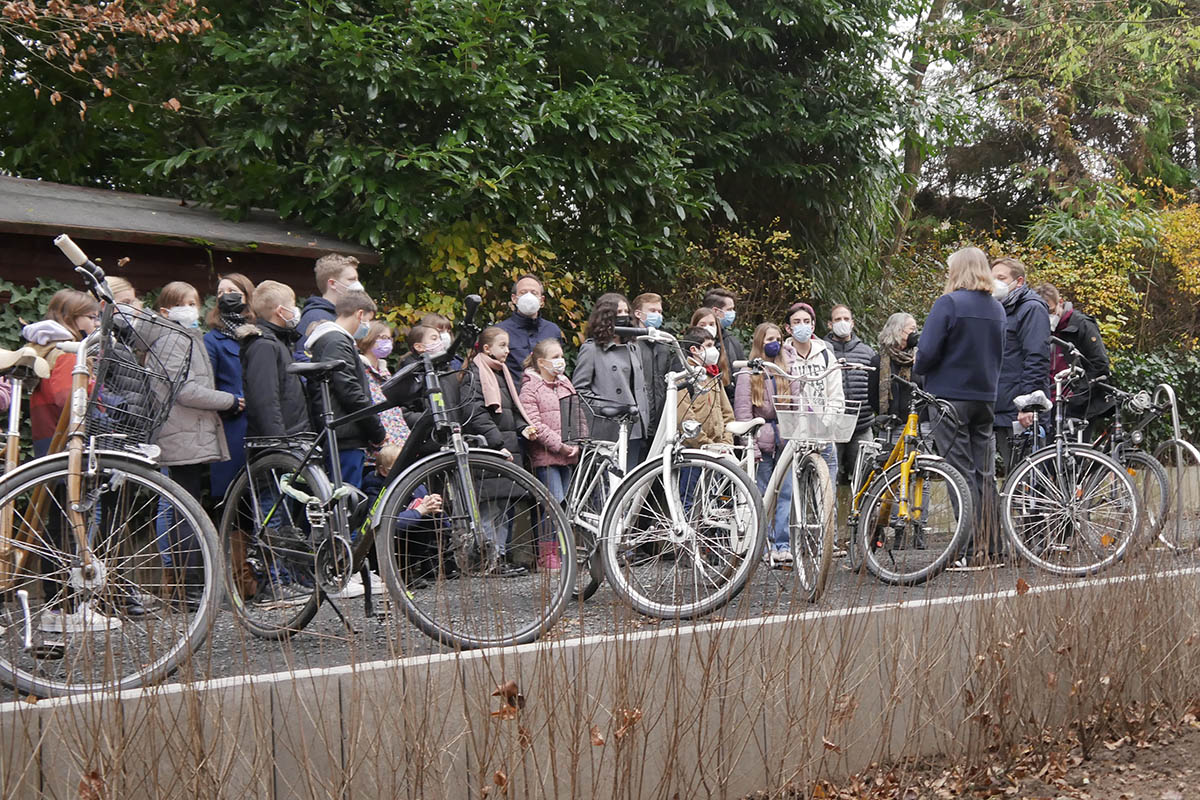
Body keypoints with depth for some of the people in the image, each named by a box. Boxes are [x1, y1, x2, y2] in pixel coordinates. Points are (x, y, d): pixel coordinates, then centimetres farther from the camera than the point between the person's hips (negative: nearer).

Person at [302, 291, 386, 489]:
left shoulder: (335, 340, 22)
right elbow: (350, 393, -17)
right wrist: (377, 430, -9)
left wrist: (374, 429, 17)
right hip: (346, 438, -10)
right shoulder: (337, 342, -11)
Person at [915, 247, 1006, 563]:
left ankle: (969, 548, -2)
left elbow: (928, 351, -16)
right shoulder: (998, 309, 9)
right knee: (985, 474, 11)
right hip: (986, 398, 6)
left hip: (951, 396, -6)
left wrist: (919, 369, 3)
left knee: (962, 474, -3)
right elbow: (1003, 355, 15)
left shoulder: (949, 303, -12)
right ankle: (992, 545, 14)